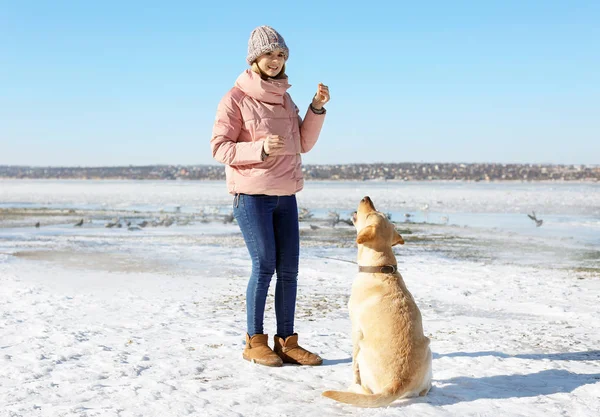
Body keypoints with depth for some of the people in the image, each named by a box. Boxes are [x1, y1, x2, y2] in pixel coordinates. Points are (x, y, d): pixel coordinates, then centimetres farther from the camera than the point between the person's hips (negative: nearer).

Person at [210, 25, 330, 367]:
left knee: (289, 269, 3)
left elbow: (303, 144, 11)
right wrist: (259, 148, -24)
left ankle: (287, 342, 10)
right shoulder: (236, 98, -5)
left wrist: (317, 108, -1)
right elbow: (220, 148, -10)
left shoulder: (284, 97, 14)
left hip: (285, 195, 6)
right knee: (264, 266, -7)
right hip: (251, 194, -6)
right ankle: (255, 342, 7)